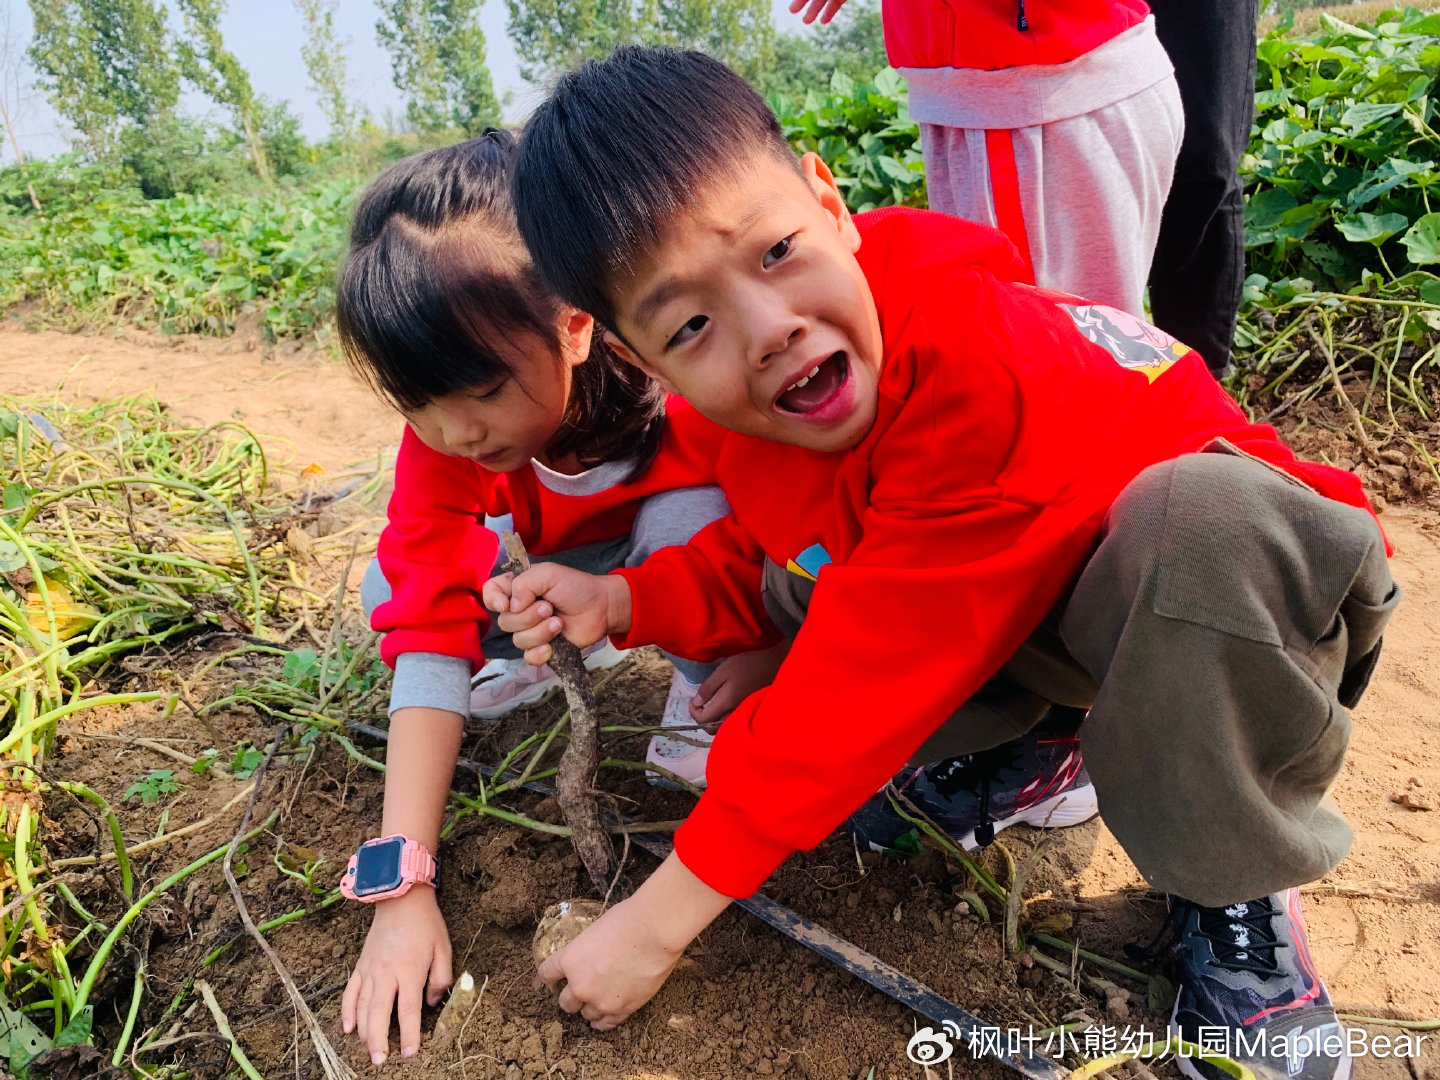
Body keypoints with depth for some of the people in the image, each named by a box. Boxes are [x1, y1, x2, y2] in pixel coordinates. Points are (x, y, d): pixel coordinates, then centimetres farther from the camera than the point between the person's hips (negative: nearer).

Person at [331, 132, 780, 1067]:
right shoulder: (442, 440, -26)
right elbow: (427, 634, -29)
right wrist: (403, 886, -34)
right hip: (565, 568, 3)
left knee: (689, 516, -35)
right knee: (393, 593, -15)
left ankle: (699, 719, -11)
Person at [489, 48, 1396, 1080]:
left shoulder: (972, 363, -37)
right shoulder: (754, 415, -13)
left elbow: (868, 678, -34)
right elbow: (750, 562, 2)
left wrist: (661, 918, -25)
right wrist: (625, 601, -20)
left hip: (1226, 572, -5)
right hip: (1004, 610, 5)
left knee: (1204, 520, -39)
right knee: (795, 588, -14)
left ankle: (1237, 883, -13)